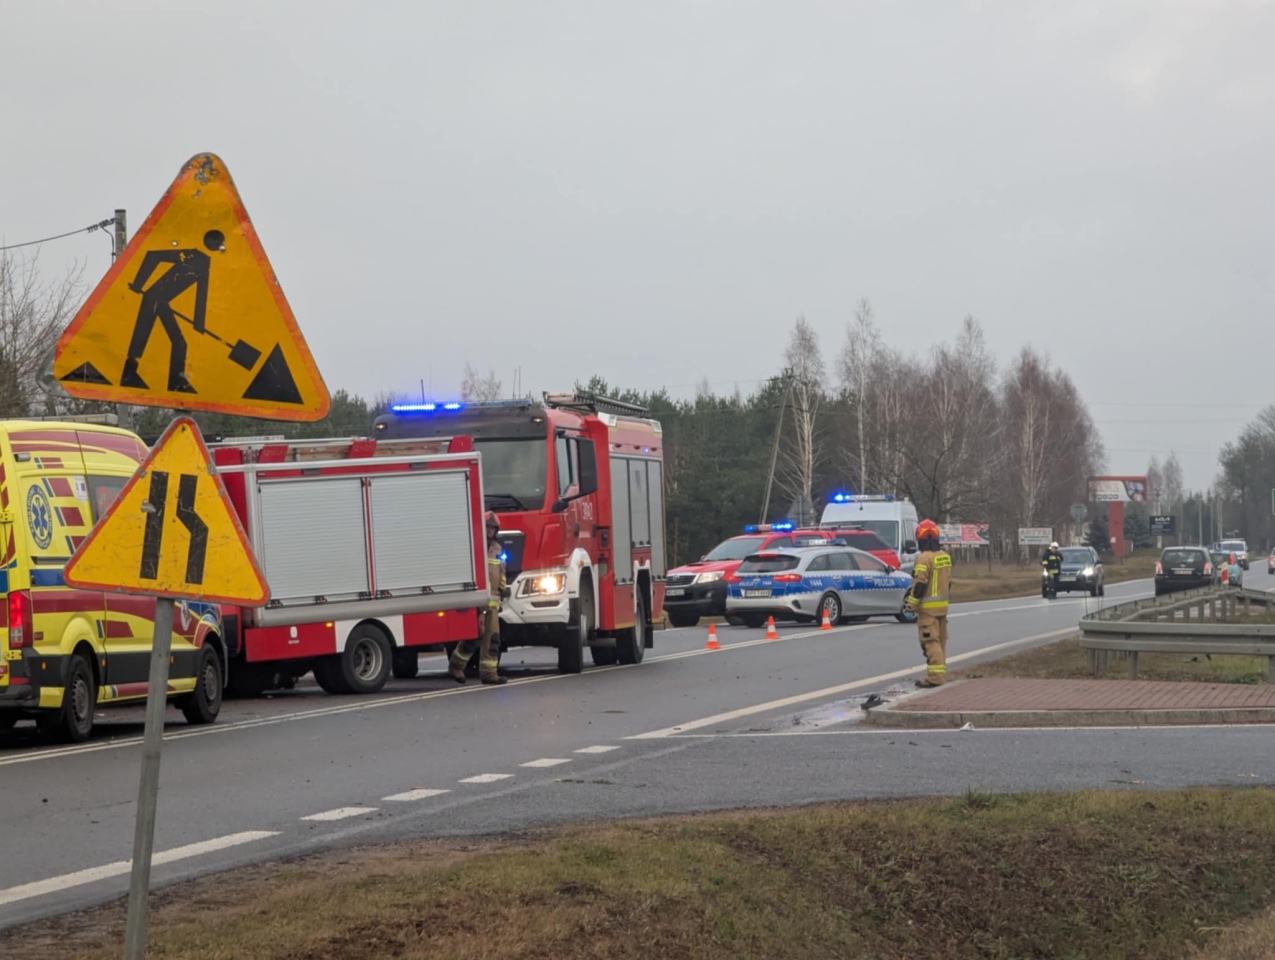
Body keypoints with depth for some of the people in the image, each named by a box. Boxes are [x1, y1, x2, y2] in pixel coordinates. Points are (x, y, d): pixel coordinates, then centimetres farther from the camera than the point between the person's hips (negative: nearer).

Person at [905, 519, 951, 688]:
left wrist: (911, 603, -11)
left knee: (930, 642, -8)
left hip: (928, 606, -9)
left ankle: (935, 675, -12)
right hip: (943, 604, 9)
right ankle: (941, 671, 22)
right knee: (940, 640, 16)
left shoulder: (924, 558, -17)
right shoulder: (945, 556, 10)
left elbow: (920, 584, -19)